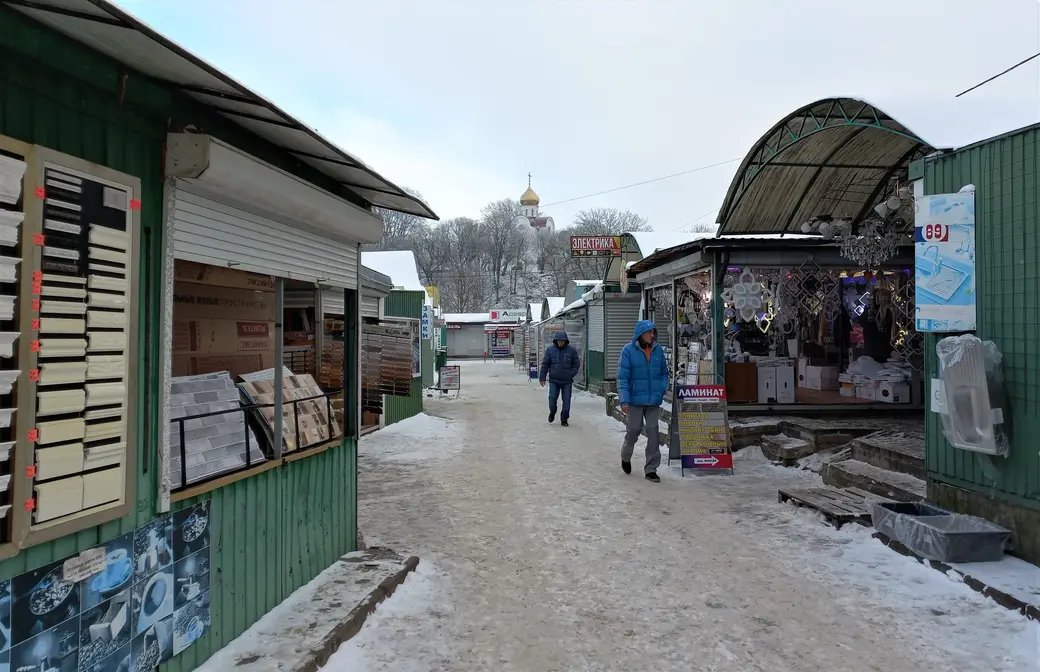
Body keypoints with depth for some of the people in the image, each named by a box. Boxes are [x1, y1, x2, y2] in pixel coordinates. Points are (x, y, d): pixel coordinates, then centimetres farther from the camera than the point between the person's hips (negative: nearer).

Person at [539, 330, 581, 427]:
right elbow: (545, 364, 3)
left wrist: (571, 373, -6)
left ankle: (564, 419, 16)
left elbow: (577, 363, 7)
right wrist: (542, 377, 0)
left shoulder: (571, 350, 0)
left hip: (567, 381, 0)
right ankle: (552, 412, 28)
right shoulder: (550, 350, -1)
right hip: (554, 380, 0)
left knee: (566, 401, 2)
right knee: (552, 398, -2)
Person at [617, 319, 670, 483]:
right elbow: (622, 377, -9)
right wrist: (624, 400, -15)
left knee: (653, 433, 2)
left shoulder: (658, 350, 5)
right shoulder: (628, 350, -7)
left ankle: (651, 469, 12)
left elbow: (664, 372, 17)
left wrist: (664, 388, 0)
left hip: (654, 401, 3)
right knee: (633, 431, 8)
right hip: (635, 400, -3)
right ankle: (626, 457, 37)